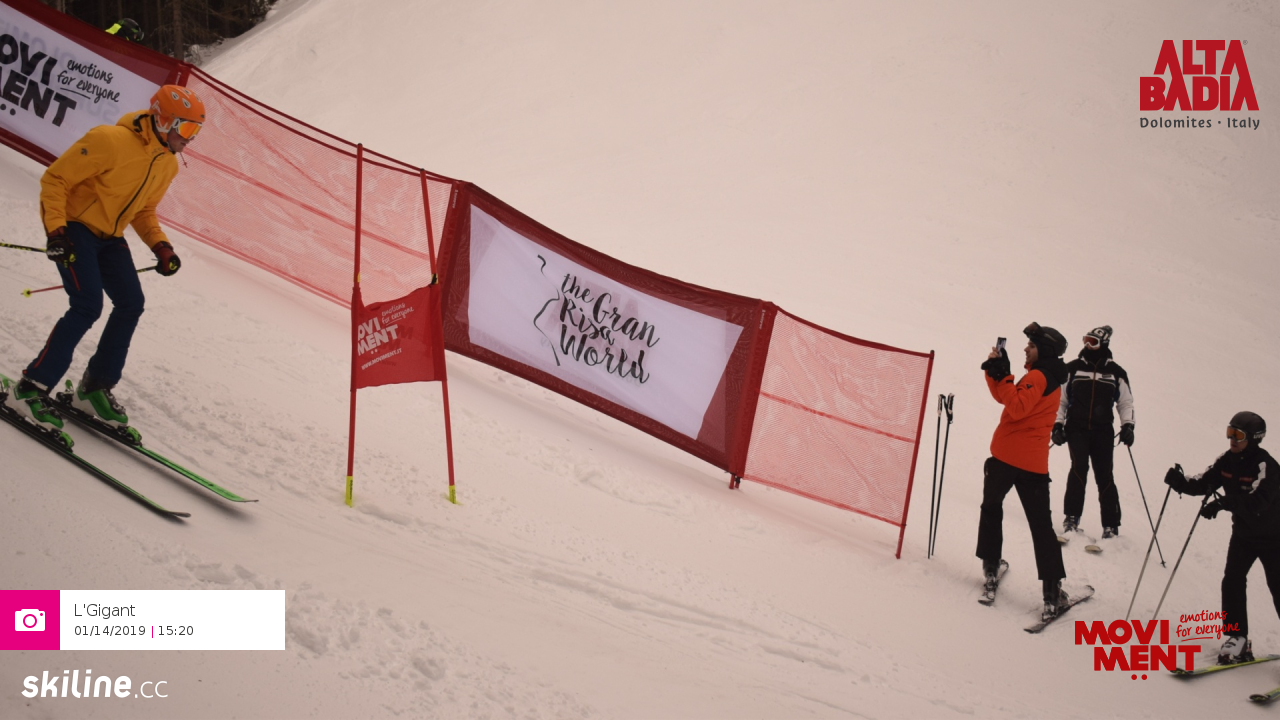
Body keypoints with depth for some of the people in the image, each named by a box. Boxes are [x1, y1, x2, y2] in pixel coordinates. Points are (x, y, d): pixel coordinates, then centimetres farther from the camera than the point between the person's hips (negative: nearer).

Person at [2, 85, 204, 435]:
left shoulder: (168, 163, 3)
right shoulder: (111, 141, -23)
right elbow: (55, 178, -18)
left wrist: (160, 246, 0)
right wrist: (56, 231, -26)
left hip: (109, 236, 8)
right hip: (75, 226, -8)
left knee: (131, 305, 1)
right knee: (88, 306, -20)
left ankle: (95, 389, 15)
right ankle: (29, 388, -13)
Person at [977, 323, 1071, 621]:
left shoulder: (1039, 376, -11)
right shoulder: (1050, 378, 17)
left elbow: (1017, 407, -22)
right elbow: (1006, 397, 19)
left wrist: (1001, 375, -20)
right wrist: (996, 371, 7)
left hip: (1007, 455, -7)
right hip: (1034, 463, 7)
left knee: (991, 506, 18)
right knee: (1041, 525, 2)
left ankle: (990, 564, 24)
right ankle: (1053, 591, -4)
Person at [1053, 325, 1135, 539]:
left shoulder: (1116, 373, 9)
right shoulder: (1073, 368, 9)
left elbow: (1125, 403, 13)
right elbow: (1060, 400, 13)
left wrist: (1127, 425, -2)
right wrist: (1057, 425, 4)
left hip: (1103, 432, 0)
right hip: (1077, 428, 0)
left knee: (1104, 476, -4)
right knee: (1079, 467, -19)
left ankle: (1111, 525, 2)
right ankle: (1072, 517, -14)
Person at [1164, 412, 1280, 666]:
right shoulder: (1227, 461, -5)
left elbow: (1255, 502, -38)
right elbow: (1203, 483, -9)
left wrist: (1222, 503, -51)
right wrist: (1179, 482, -29)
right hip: (1242, 533, 6)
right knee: (1232, 582, -3)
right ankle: (1237, 638, 6)